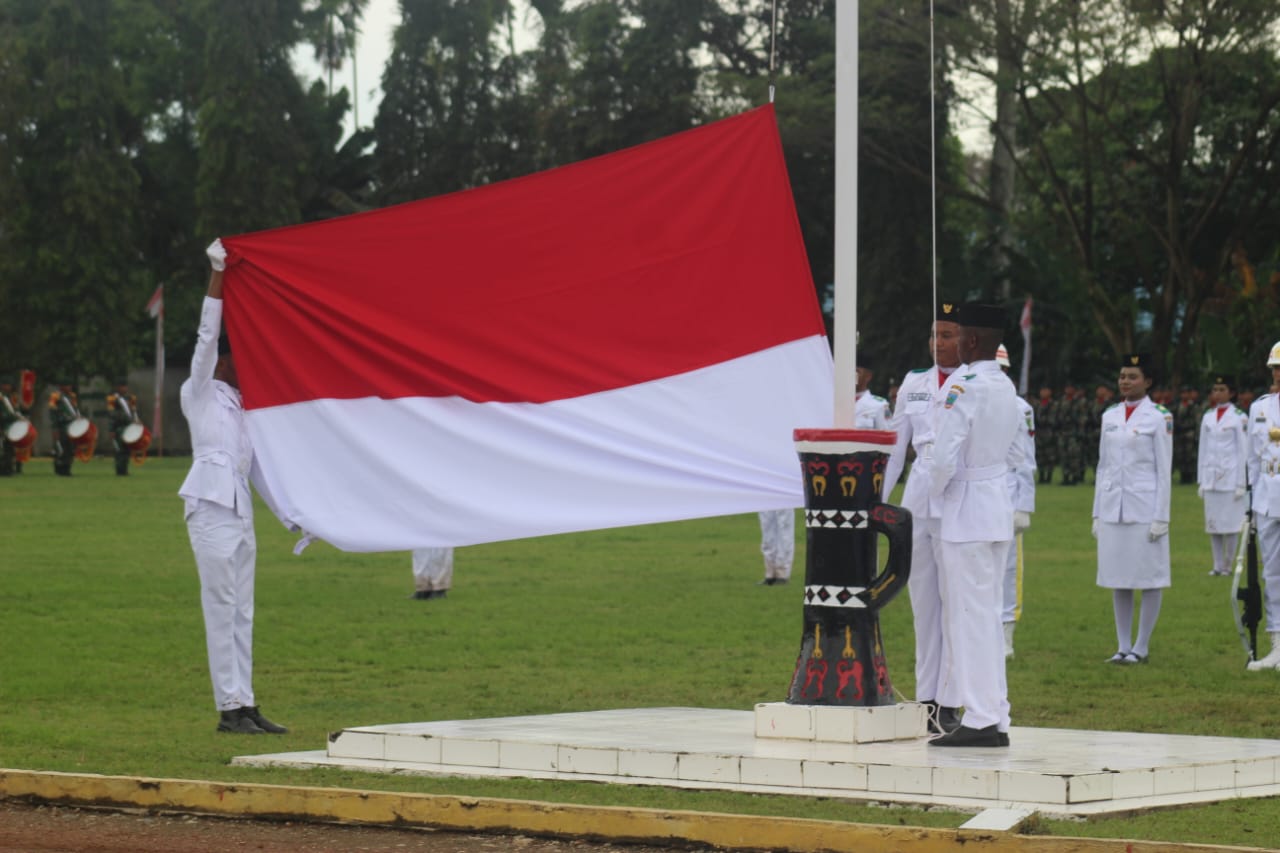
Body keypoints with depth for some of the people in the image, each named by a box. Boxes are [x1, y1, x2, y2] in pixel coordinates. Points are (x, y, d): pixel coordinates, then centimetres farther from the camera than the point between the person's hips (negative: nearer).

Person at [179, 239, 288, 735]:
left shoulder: (241, 405, 22)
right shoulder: (200, 393, 3)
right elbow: (207, 335, -6)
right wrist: (217, 274, -10)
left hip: (240, 508, 8)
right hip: (211, 503, -8)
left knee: (241, 609, 6)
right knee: (221, 604, -9)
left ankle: (244, 704, 6)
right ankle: (229, 708, -10)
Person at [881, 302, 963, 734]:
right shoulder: (914, 383, 14)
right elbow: (896, 447, 18)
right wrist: (875, 501, 15)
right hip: (918, 499, 5)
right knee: (923, 602, 7)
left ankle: (949, 703, 0)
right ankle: (926, 698, 13)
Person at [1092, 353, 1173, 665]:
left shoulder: (1159, 417, -4)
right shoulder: (1110, 416, 10)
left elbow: (1164, 470, -6)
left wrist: (1161, 517, -10)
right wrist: (1097, 513, 11)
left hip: (1144, 508, -5)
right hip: (1112, 508, 5)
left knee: (1150, 577, 0)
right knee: (1117, 579, 7)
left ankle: (1142, 647, 5)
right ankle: (1123, 646, 13)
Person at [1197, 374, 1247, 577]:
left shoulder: (1239, 418, -4)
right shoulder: (1208, 418, 10)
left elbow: (1243, 451, -4)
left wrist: (1240, 483, -7)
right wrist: (1201, 481, 10)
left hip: (1230, 477, -4)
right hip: (1211, 478, 4)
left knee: (1231, 522, -2)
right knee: (1212, 523, 4)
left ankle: (1228, 565, 5)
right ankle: (1217, 565, 10)